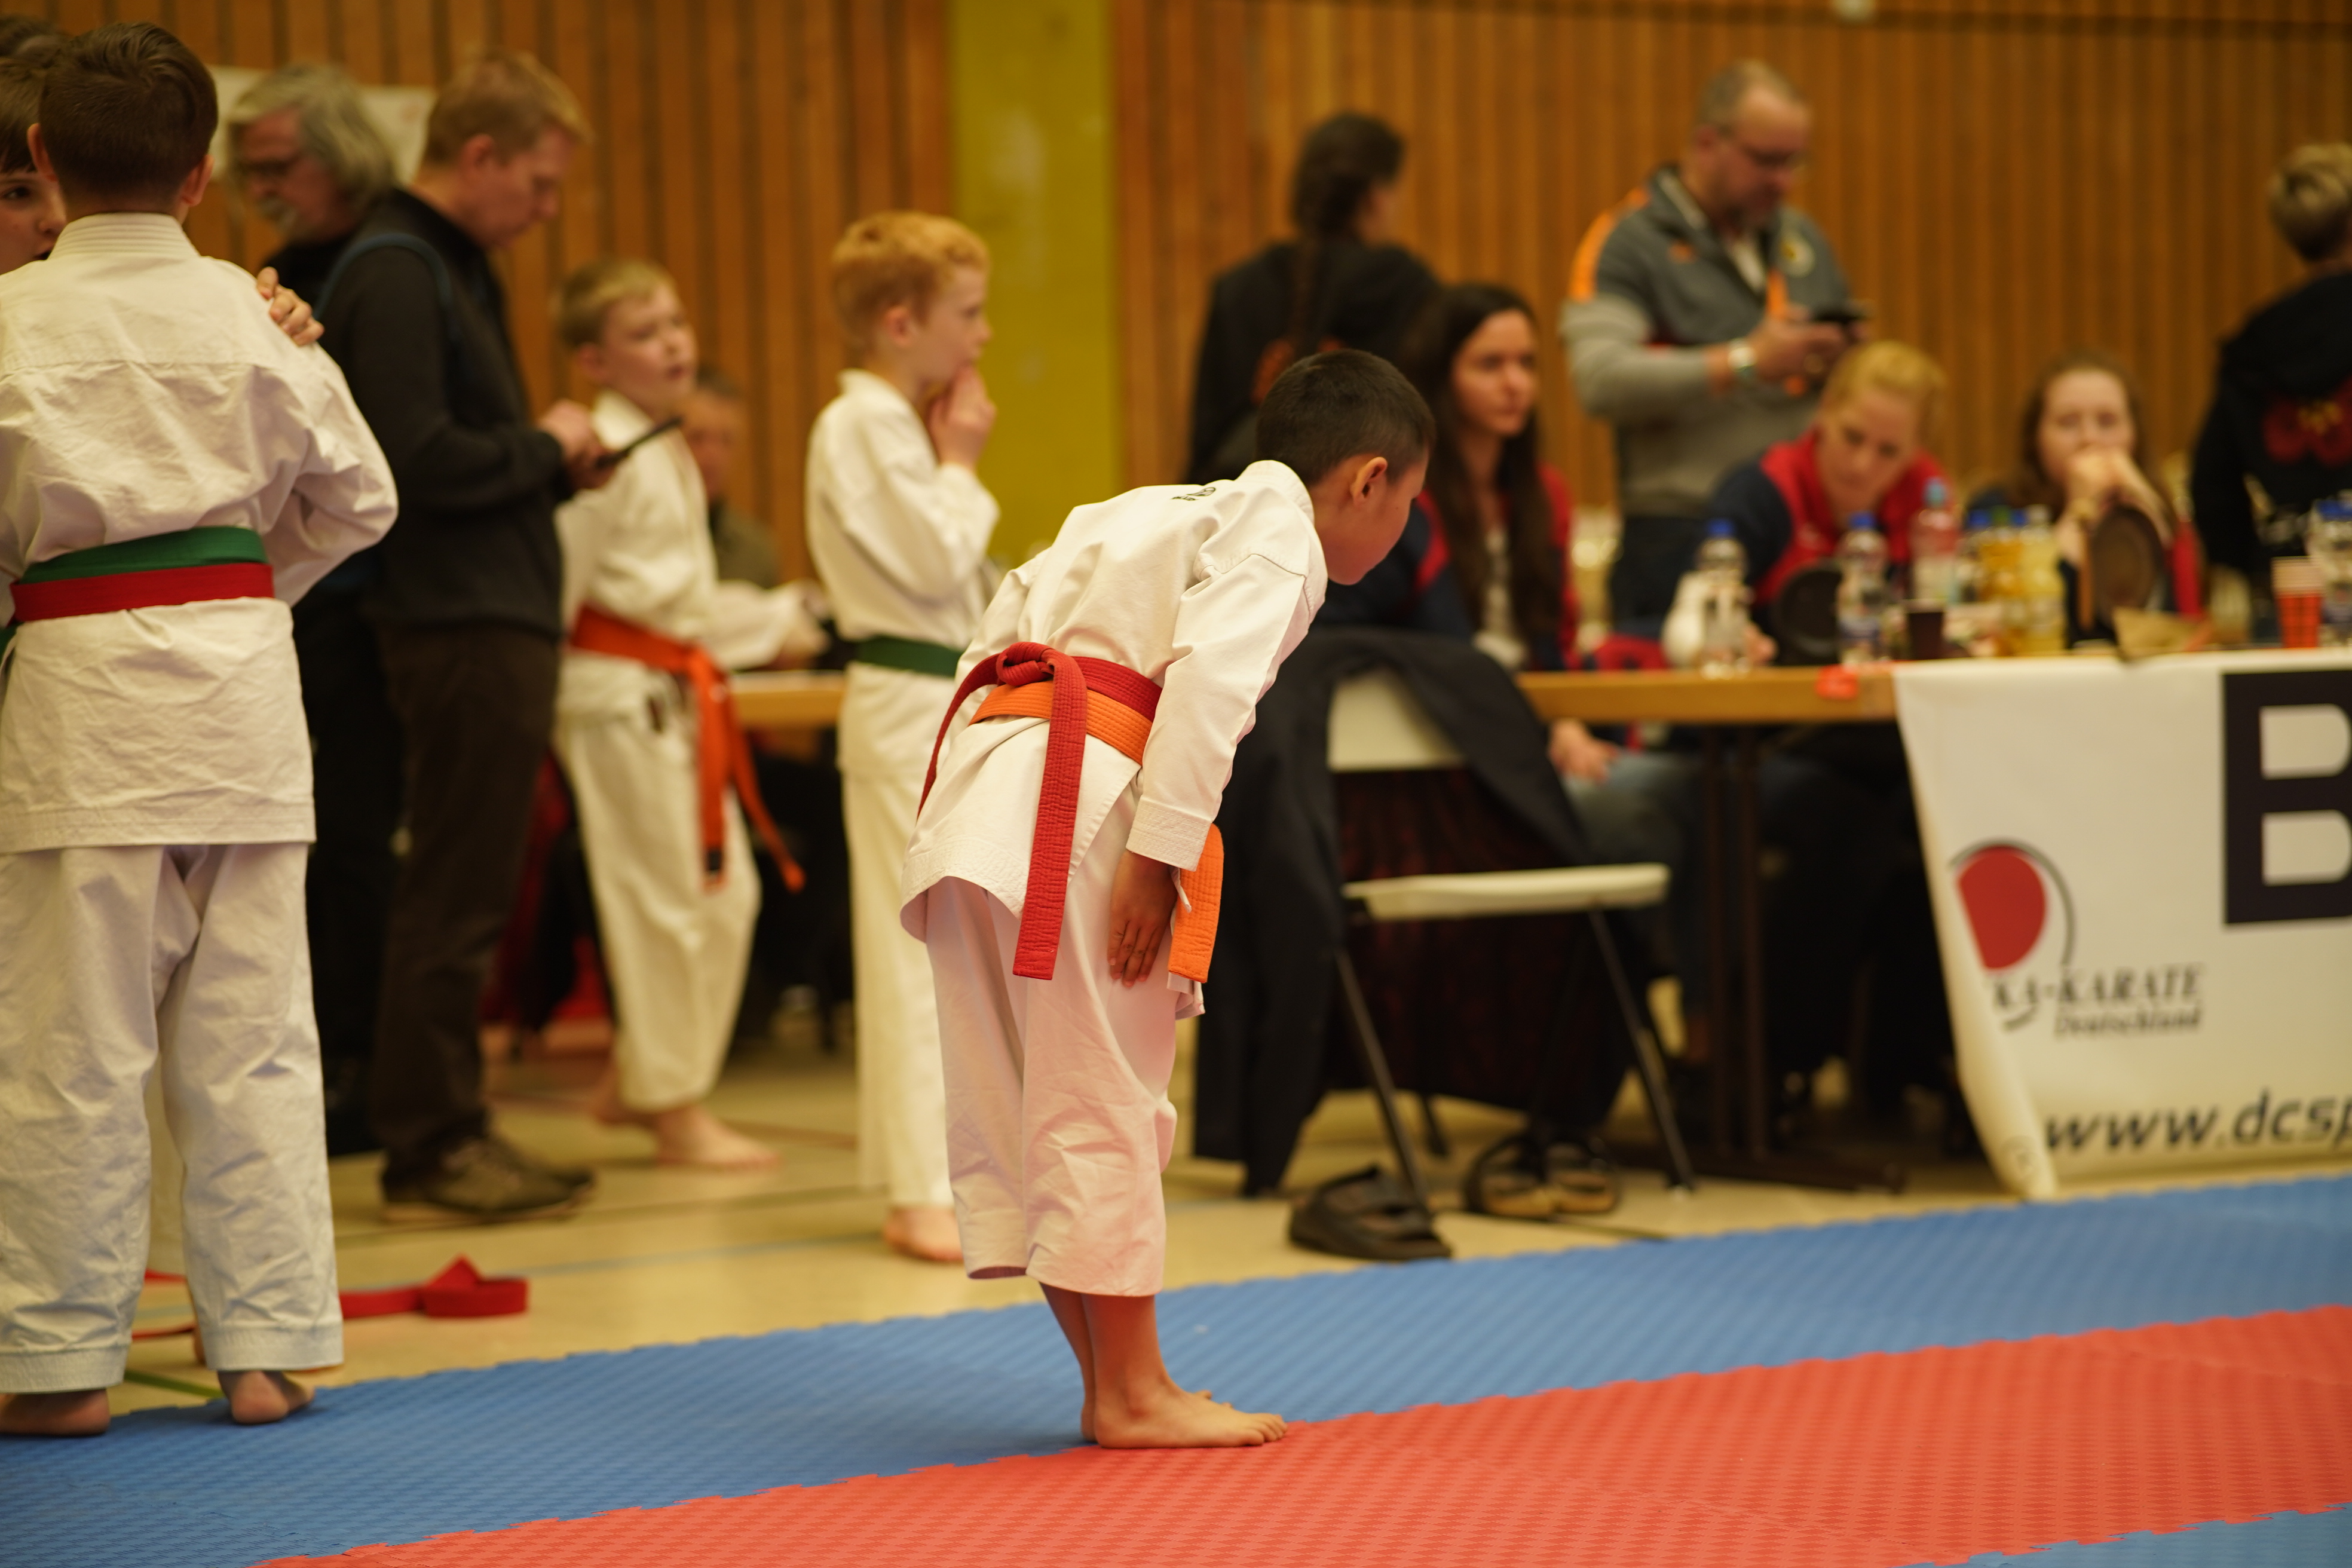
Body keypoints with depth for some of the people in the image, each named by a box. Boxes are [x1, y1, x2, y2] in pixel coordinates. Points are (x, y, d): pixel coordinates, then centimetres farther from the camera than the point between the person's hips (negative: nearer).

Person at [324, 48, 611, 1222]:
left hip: (501, 622, 10)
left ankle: (450, 1133, 22)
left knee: (470, 889, 14)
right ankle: (426, 1147, 3)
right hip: (459, 628, -10)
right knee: (454, 893, -5)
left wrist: (551, 467, 8)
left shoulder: (457, 266, 18)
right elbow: (419, 462, -23)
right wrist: (544, 447, -9)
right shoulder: (395, 275, -14)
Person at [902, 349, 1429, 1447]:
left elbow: (1013, 614, 23)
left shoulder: (1167, 513, 28)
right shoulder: (1279, 530, 1)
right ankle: (1132, 1396, 5)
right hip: (1079, 798, -9)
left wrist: (975, 792, 19)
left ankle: (1110, 1386, 20)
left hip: (979, 786, 9)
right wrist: (1160, 857, -17)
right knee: (1102, 1099, -2)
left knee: (1019, 1103, 11)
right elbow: (1209, 679, -14)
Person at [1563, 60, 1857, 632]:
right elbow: (1600, 380, -19)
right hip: (1682, 537, -6)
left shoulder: (1803, 237, 18)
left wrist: (1839, 359, 2)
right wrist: (1746, 364, -17)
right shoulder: (1627, 241, -4)